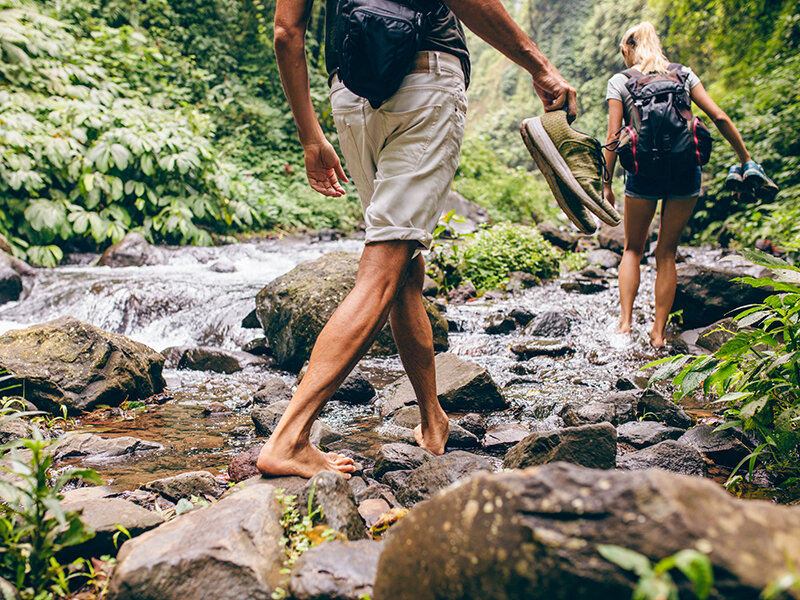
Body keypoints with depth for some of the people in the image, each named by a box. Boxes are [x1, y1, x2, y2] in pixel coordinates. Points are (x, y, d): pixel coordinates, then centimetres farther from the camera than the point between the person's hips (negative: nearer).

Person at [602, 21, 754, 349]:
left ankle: (625, 321, 4)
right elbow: (719, 117, 4)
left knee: (633, 249, 16)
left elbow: (613, 137, -2)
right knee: (666, 253, 12)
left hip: (643, 172, -2)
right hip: (685, 172, 2)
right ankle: (658, 332, 12)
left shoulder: (619, 81, 5)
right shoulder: (683, 74, 11)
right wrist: (745, 158, 9)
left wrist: (606, 183, 4)